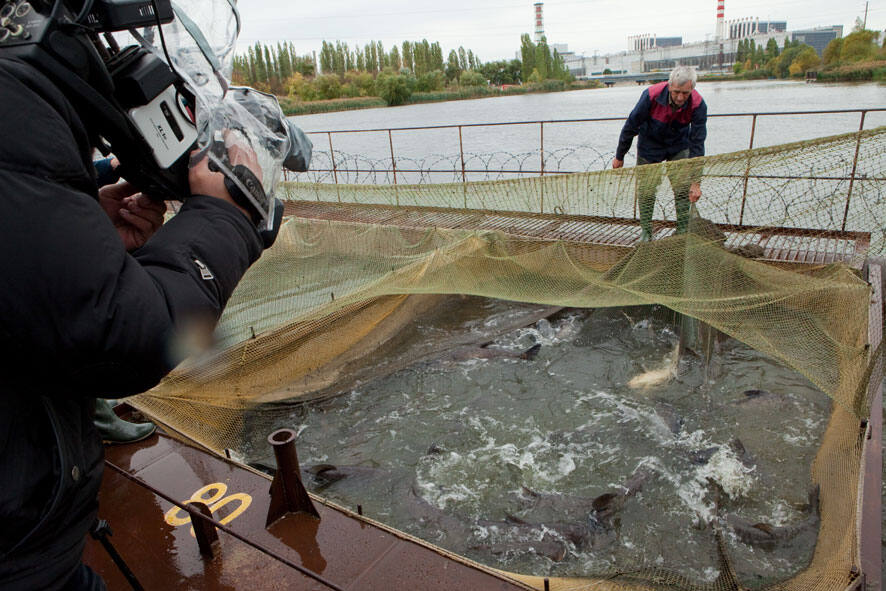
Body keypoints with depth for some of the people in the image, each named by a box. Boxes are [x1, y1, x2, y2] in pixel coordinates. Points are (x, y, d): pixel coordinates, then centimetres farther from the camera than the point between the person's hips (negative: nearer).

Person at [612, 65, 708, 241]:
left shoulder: (698, 105, -26)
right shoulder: (651, 95, -31)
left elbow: (697, 144, -22)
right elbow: (631, 126, -17)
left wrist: (696, 182, -25)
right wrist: (619, 156, -8)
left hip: (679, 147, 1)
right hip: (650, 146, -1)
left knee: (684, 189, -6)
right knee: (645, 189, -1)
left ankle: (682, 232, 8)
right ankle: (646, 231, 17)